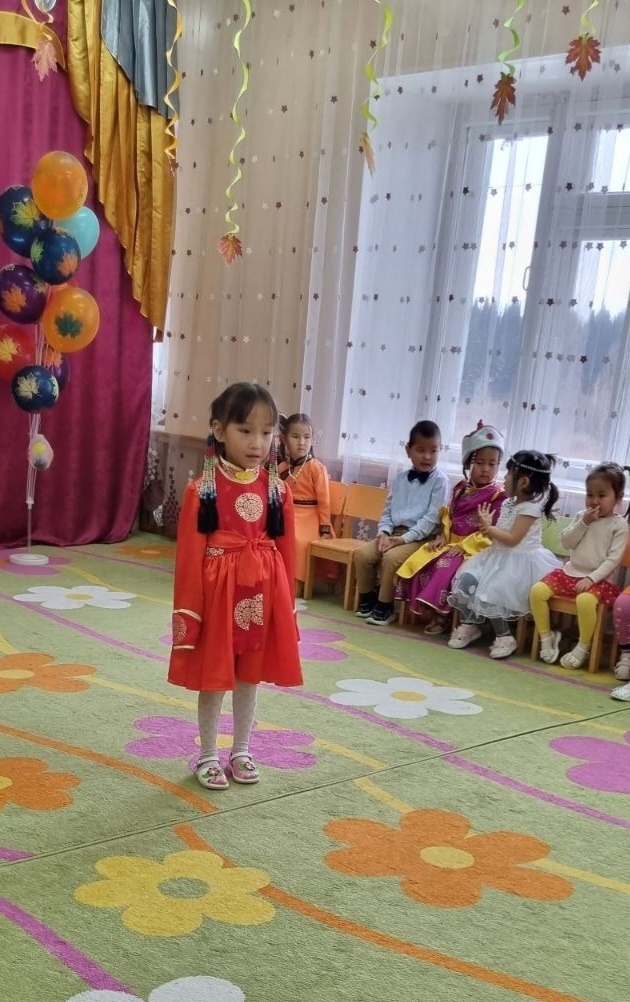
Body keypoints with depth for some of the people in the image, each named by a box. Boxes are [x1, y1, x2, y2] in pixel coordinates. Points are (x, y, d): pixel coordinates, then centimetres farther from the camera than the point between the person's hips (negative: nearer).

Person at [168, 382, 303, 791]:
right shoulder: (203, 489, -12)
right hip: (218, 590, -3)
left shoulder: (278, 489, -1)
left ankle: (241, 751, 33)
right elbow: (189, 553, -10)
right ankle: (209, 755, 27)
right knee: (213, 679, 9)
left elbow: (286, 550, 4)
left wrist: (286, 601, 6)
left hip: (263, 593, 3)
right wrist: (188, 609, -9)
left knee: (250, 677, 16)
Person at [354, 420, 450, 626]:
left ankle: (384, 606, -15)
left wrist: (405, 538, -18)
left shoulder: (440, 481, -5)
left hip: (419, 537, -6)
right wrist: (384, 532, -7)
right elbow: (388, 510, 15)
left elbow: (432, 517, -12)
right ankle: (366, 600, 2)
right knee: (362, 553, -14)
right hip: (394, 533, 6)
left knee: (391, 558, -31)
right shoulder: (401, 478, 13)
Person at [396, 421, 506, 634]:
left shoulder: (498, 496, -10)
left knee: (445, 568, -27)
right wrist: (443, 537, -2)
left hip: (475, 548, -7)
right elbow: (448, 516, 16)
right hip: (451, 543, 7)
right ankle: (430, 609, -4)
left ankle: (441, 615, -15)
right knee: (421, 561, -8)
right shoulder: (461, 489, 11)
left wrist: (464, 546, -19)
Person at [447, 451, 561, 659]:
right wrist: (488, 527, -6)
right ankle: (469, 624, 8)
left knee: (489, 593, -25)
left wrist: (489, 528, -11)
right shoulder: (508, 503, 12)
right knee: (465, 578, -8)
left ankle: (504, 637, -6)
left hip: (520, 561, -9)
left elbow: (512, 539, -21)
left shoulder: (530, 507, -15)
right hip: (499, 556, 9)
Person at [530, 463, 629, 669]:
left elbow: (613, 559, -10)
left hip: (599, 579, -5)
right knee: (537, 590, -17)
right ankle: (546, 637, 0)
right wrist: (584, 523, -8)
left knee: (585, 600, -38)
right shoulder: (582, 516, 11)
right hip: (570, 572, 5)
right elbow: (566, 542, 5)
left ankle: (583, 648, -16)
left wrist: (591, 578, -20)